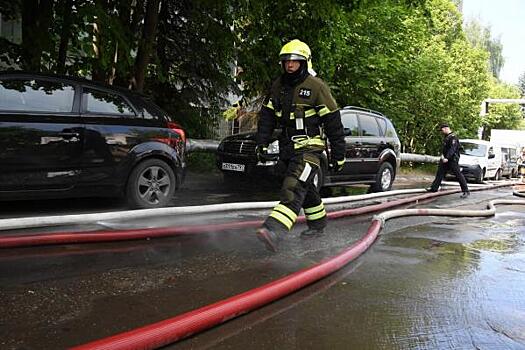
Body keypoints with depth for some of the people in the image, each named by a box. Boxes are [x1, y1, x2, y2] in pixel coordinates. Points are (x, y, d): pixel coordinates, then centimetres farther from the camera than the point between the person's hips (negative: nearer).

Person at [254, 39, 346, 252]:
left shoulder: (316, 86, -9)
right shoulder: (277, 86, 10)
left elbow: (333, 122, -7)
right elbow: (267, 116, 14)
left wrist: (338, 154, -6)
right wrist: (262, 143, 5)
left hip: (309, 148, -7)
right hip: (287, 147, 7)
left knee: (293, 189, -21)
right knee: (306, 189, 18)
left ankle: (274, 231, -34)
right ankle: (318, 225, 34)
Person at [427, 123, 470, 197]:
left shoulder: (453, 137, -15)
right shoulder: (446, 137, 14)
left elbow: (452, 149, -24)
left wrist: (447, 158, -29)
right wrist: (442, 155, 11)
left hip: (452, 160, -10)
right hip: (445, 159, 10)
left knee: (458, 175, -6)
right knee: (440, 173, 9)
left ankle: (466, 191, 0)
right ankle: (434, 188, 15)